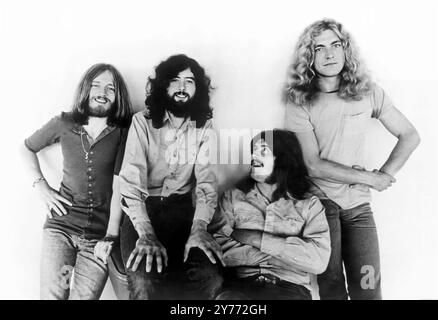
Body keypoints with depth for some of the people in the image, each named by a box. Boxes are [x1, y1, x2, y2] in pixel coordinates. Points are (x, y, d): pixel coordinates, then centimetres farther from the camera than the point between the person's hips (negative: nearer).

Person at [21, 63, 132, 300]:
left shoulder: (123, 133, -3)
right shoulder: (64, 124, 3)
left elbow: (119, 187, -8)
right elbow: (27, 148, 19)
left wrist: (110, 236, -13)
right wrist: (41, 186, 6)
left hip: (101, 231, -1)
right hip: (61, 225, 2)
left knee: (84, 296, -6)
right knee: (51, 294, -6)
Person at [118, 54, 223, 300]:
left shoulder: (204, 128, 3)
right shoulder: (142, 122, -5)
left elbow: (207, 180, -4)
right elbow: (131, 181, -13)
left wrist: (200, 227, -22)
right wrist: (146, 234, -27)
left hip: (182, 207, 3)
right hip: (142, 206, -2)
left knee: (210, 277, -24)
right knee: (145, 281, -30)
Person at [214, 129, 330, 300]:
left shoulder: (309, 204, 8)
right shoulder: (233, 196, 11)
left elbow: (319, 260, -5)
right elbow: (218, 246, -3)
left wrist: (256, 239, -7)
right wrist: (290, 253, -7)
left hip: (291, 287, 0)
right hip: (241, 284, 0)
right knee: (227, 297, -33)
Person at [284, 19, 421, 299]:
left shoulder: (369, 92, 3)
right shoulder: (300, 103, -6)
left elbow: (410, 136, 10)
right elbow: (312, 165, -12)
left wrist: (386, 175, -4)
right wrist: (370, 178, -9)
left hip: (359, 203, 3)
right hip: (319, 200, -2)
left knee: (368, 289, -1)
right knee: (331, 286, 2)